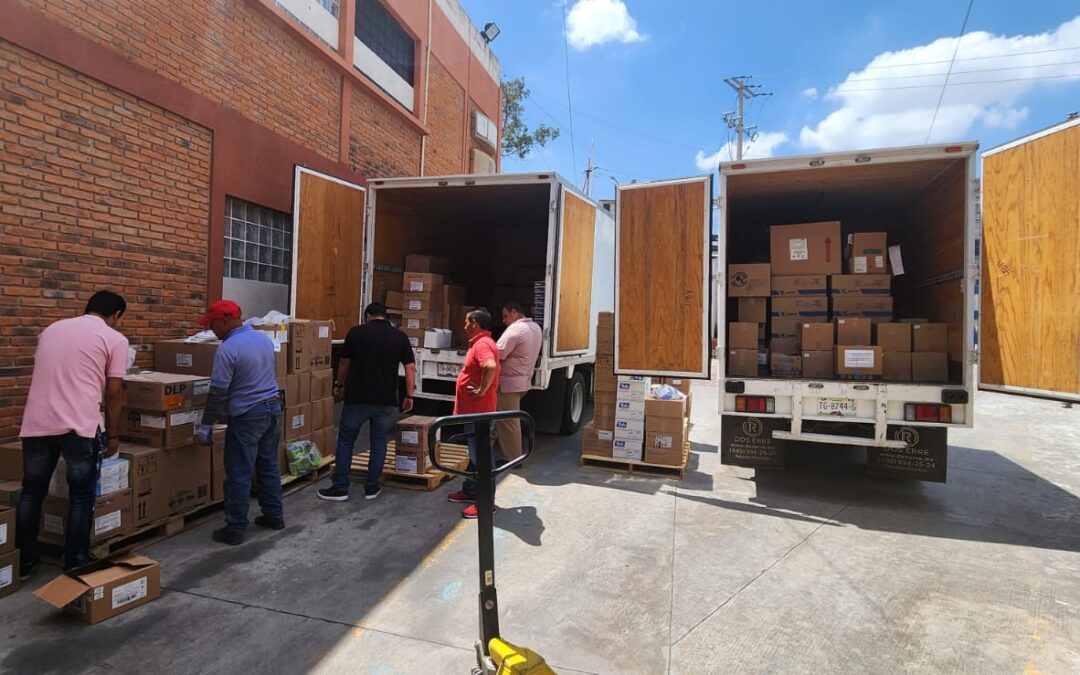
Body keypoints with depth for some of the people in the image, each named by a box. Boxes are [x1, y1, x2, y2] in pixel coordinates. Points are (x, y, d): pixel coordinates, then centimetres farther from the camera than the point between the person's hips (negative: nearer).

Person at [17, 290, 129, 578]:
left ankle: (22, 563, 29)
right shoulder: (115, 339, -1)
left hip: (36, 423, 5)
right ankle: (75, 564, 16)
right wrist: (112, 434, 10)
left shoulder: (51, 329, 17)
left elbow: (45, 377, 26)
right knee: (81, 495, 8)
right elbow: (113, 393, -1)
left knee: (31, 492, 19)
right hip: (79, 426, -5)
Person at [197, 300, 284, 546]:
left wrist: (206, 425, -4)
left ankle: (235, 529, 13)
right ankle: (274, 516, 26)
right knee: (269, 467, 17)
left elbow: (218, 393, -14)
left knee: (239, 475, 4)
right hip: (273, 407, 8)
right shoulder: (264, 338, 6)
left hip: (247, 415, -8)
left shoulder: (227, 349, -17)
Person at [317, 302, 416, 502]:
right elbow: (410, 367, 0)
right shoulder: (400, 336, 3)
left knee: (345, 441, 11)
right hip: (386, 400, 2)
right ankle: (372, 487, 17)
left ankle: (340, 488, 14)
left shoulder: (356, 332, -1)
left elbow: (344, 363, 9)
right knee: (379, 443, 12)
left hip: (357, 397, -1)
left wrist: (339, 385, 25)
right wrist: (409, 396, 7)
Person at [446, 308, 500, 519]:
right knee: (475, 453, 20)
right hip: (474, 410, 11)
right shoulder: (481, 342, 15)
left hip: (479, 410, -11)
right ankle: (470, 490, 34)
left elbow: (491, 366, -38)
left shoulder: (482, 344, -19)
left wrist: (482, 391, -27)